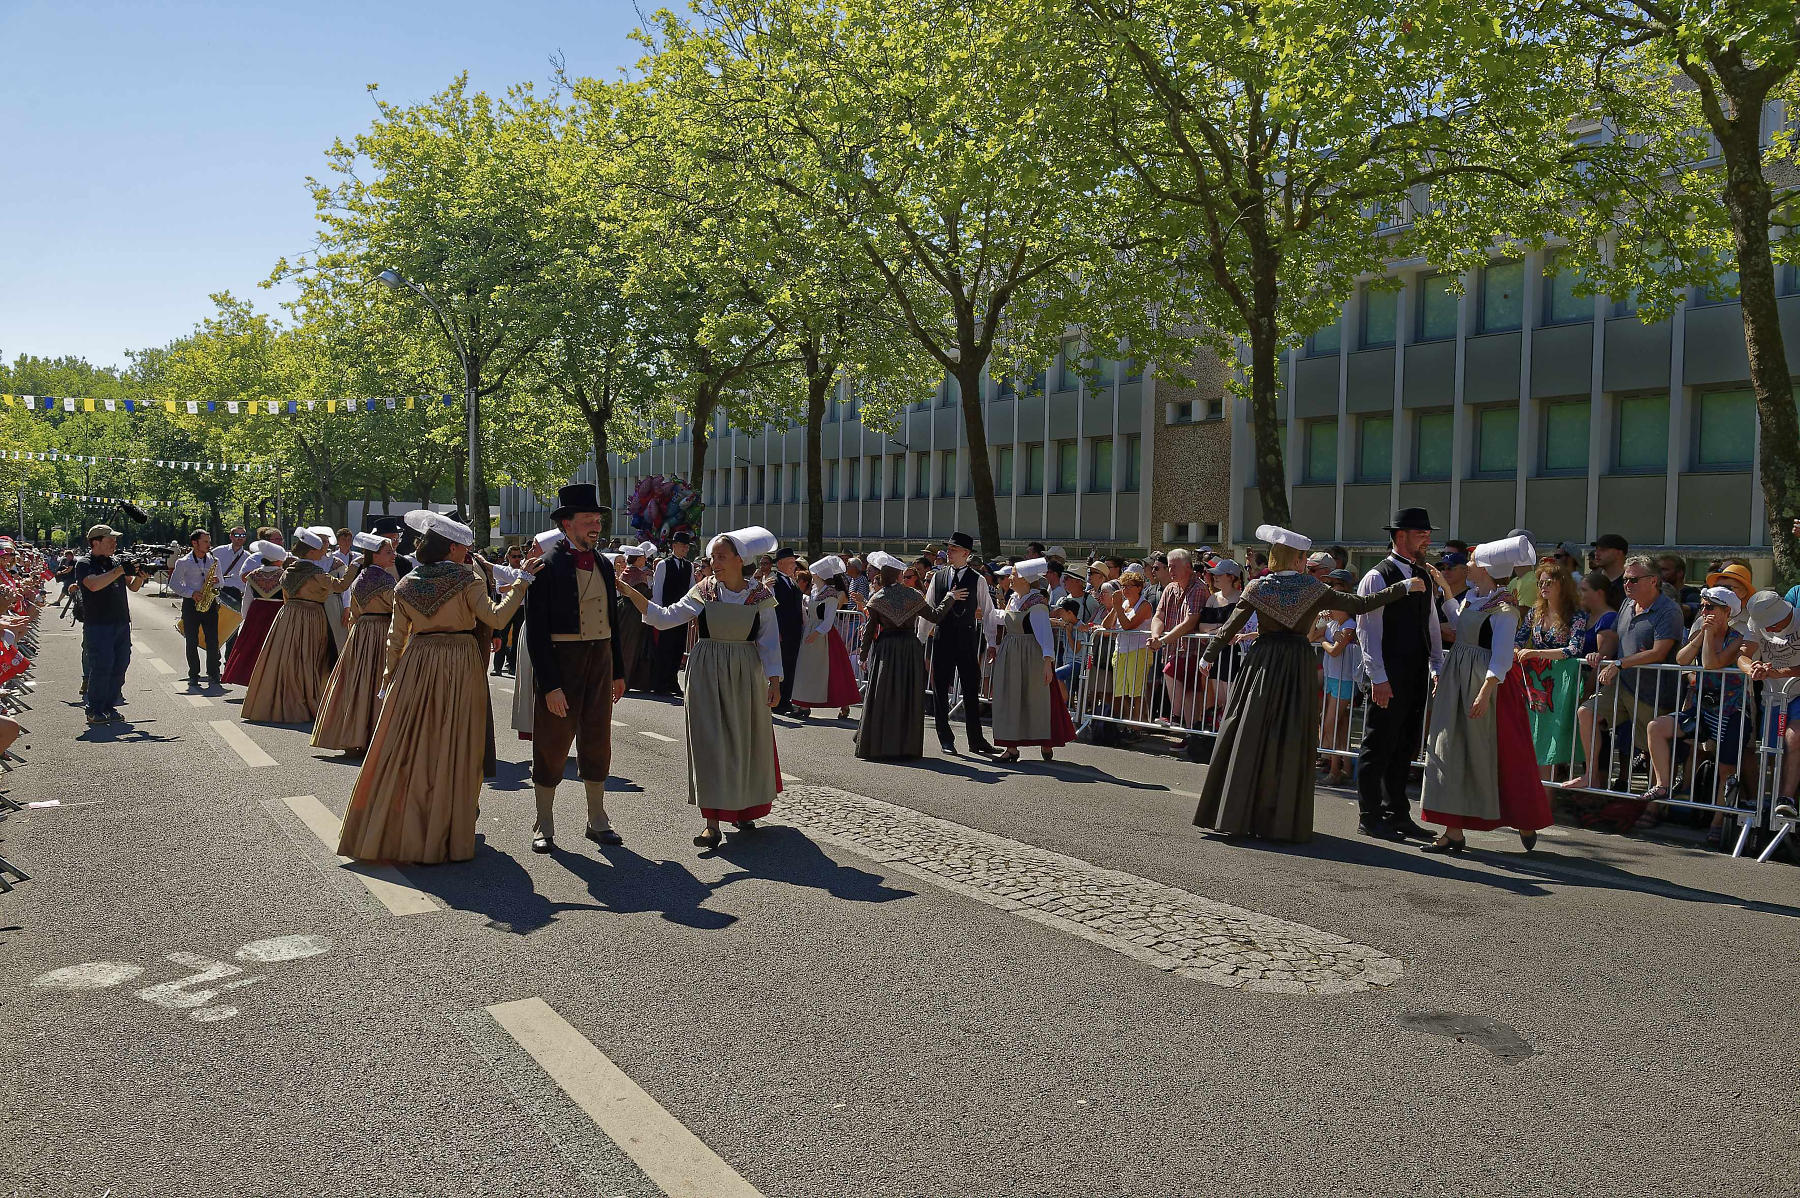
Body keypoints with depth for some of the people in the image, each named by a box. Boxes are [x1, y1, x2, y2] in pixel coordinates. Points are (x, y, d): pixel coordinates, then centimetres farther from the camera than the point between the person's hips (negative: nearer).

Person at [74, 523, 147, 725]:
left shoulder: (115, 563, 16)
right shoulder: (84, 564, -3)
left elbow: (133, 587, 14)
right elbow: (94, 585, -22)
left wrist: (139, 576, -7)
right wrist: (119, 570, -23)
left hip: (122, 623, 6)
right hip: (98, 624, -6)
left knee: (119, 667, 6)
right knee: (101, 667, -8)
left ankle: (110, 707, 14)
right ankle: (94, 711, 0)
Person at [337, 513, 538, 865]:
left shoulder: (407, 585, 7)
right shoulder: (467, 579, -8)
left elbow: (396, 638, 9)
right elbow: (496, 618, -17)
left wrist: (389, 677, 18)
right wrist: (521, 580, -12)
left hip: (416, 666, 4)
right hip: (460, 666, -4)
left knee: (407, 748, 10)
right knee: (451, 750, 3)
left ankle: (391, 831, 17)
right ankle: (443, 836, 10)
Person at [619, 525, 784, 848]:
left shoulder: (760, 596, -1)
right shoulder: (703, 592, 0)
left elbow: (769, 642, 0)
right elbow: (664, 617, -5)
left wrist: (774, 681, -5)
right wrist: (631, 592, -15)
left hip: (746, 676, 0)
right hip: (707, 675, 0)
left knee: (745, 743, 9)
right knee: (710, 743, -4)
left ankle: (743, 809, 30)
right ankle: (712, 823, -3)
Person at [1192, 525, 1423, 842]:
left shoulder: (1258, 587, -1)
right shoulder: (1315, 589, -1)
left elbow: (1230, 627, 1)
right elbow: (1360, 604, -1)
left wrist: (1208, 656, 13)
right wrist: (1404, 587, 6)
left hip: (1263, 664, 0)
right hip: (1300, 666, 0)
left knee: (1250, 738, 5)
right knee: (1292, 742, 6)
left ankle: (1238, 814, 6)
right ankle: (1282, 819, 9)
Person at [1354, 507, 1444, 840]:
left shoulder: (1422, 577, 15)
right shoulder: (1377, 578, -9)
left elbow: (1431, 624, 20)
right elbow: (1367, 629, -13)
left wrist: (1437, 666, 13)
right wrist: (1378, 677, -18)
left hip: (1416, 675, 8)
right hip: (1389, 677, -8)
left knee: (1405, 747, 13)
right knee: (1378, 747, -1)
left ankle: (1396, 813, 23)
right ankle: (1370, 818, 8)